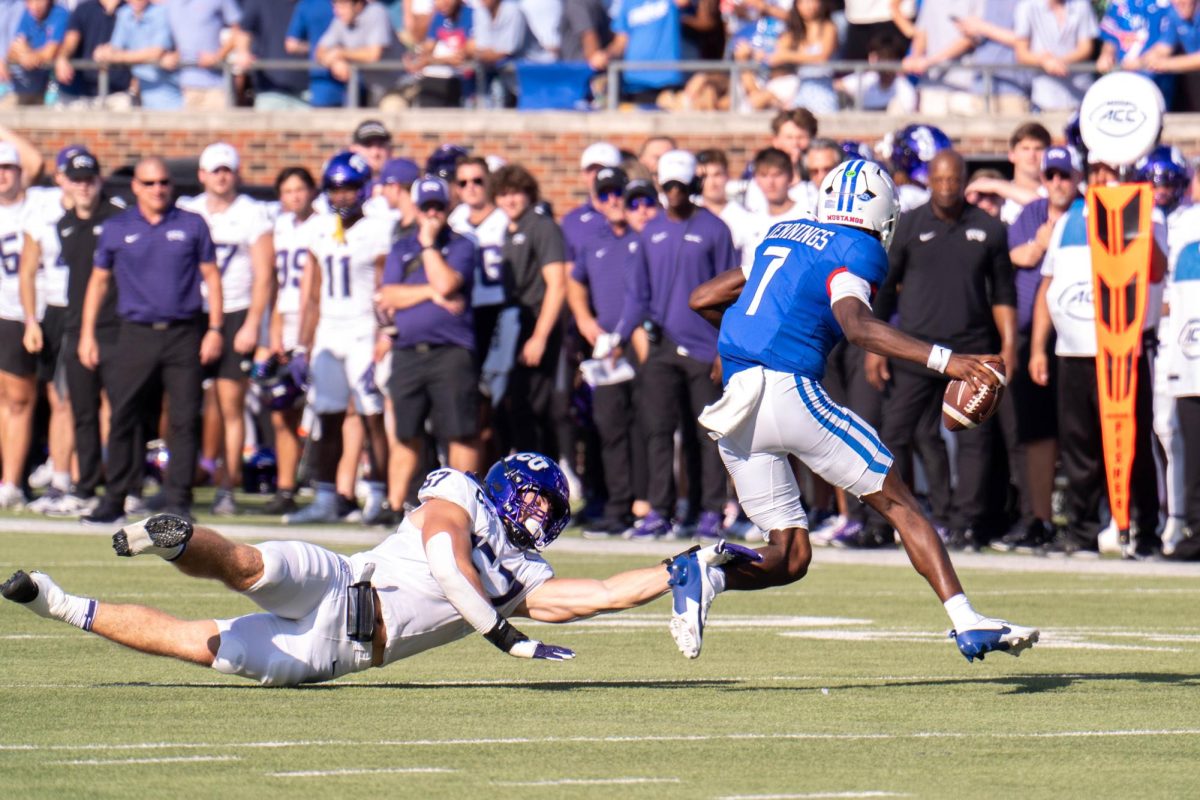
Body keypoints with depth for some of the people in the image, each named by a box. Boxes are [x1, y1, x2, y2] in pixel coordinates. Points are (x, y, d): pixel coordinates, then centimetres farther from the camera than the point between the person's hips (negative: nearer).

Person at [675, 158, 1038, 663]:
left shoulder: (780, 237, 22)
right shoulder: (855, 251, -1)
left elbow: (702, 299, 28)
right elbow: (857, 326, -21)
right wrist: (943, 360, -27)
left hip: (733, 413, 7)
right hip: (787, 390, -7)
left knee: (790, 557, 11)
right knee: (898, 503, 3)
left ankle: (705, 572, -15)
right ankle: (967, 623, -5)